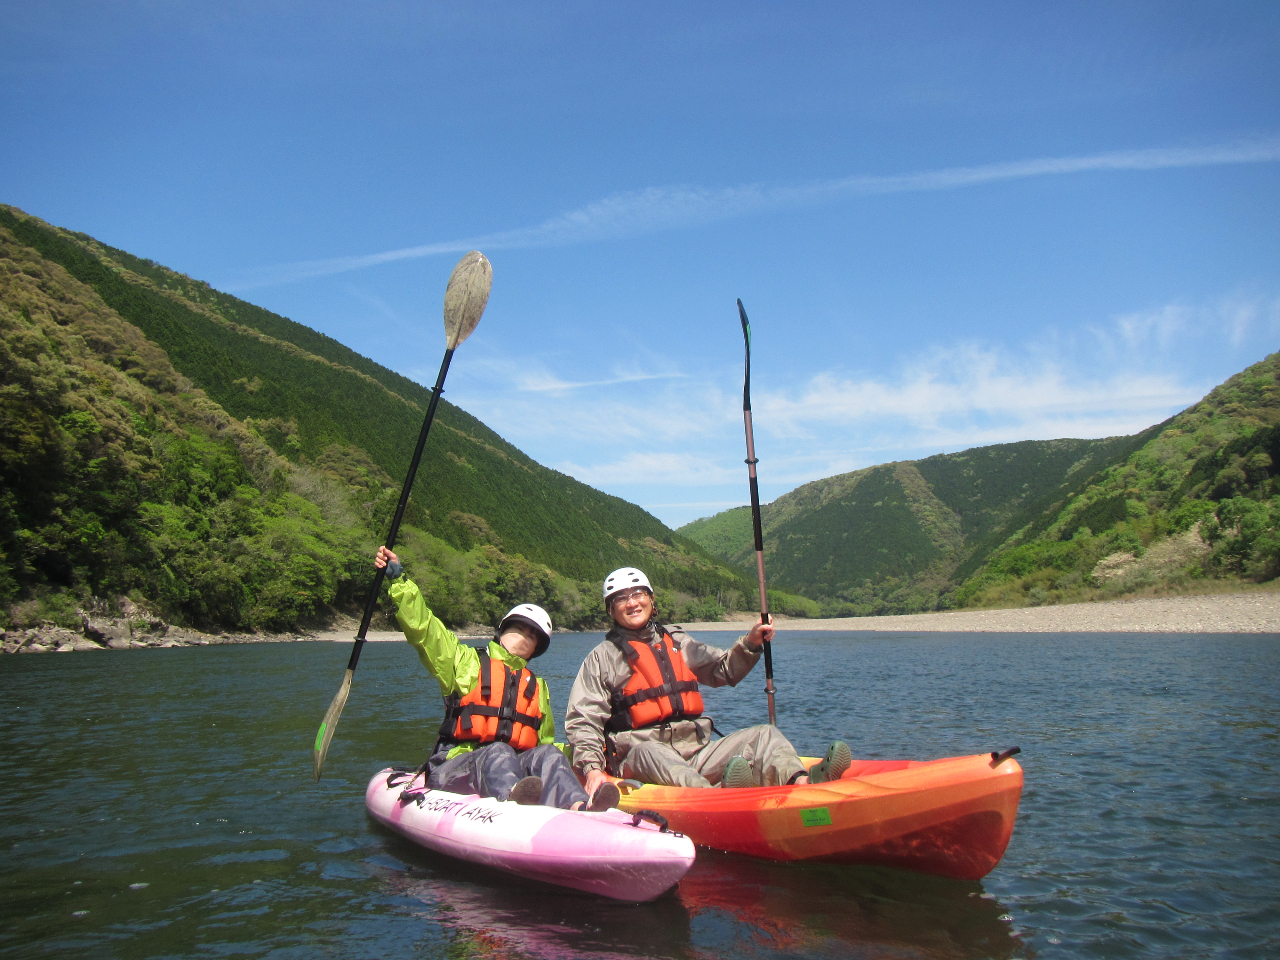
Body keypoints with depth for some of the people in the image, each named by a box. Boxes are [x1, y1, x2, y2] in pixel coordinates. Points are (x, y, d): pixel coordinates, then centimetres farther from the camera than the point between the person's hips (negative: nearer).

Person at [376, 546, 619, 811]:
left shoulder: (537, 687, 29)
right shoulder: (466, 661, 15)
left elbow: (544, 742, 33)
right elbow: (421, 626, 3)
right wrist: (398, 579, -7)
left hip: (517, 768, 3)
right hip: (458, 767, -3)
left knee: (548, 755, -27)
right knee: (497, 752, -35)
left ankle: (577, 804, -58)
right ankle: (512, 798, -68)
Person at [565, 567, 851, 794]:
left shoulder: (677, 641, 21)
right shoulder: (602, 658, 7)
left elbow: (723, 671, 22)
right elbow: (582, 721, 0)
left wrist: (750, 644, 5)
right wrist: (592, 769, -15)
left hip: (696, 751, 5)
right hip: (638, 762, -5)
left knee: (764, 734, -13)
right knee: (650, 752, -39)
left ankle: (802, 783, -43)